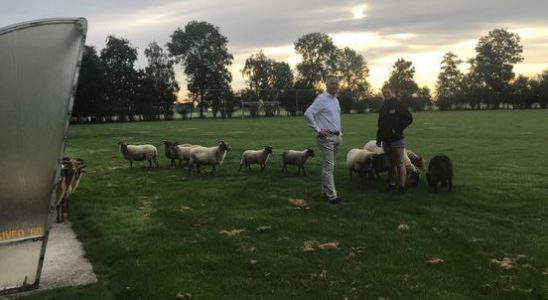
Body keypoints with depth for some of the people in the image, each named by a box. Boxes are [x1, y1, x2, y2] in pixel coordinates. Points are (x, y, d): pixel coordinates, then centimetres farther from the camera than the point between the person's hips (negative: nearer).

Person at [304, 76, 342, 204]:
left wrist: (340, 133, 17)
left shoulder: (336, 99, 15)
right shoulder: (322, 99, -11)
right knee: (328, 166, -8)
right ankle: (332, 195, -5)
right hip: (326, 137, -8)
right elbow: (308, 113, -20)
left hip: (336, 137, 8)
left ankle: (325, 192, 21)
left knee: (330, 166, 13)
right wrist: (318, 129, -16)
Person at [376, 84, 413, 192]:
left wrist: (398, 129, -13)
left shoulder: (397, 105, -5)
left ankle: (401, 187, -2)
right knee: (391, 164, 13)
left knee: (400, 163, -4)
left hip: (397, 139, -6)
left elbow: (409, 118, -8)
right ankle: (392, 185, 20)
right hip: (386, 139, 6)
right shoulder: (383, 107, 14)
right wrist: (378, 139, 13)